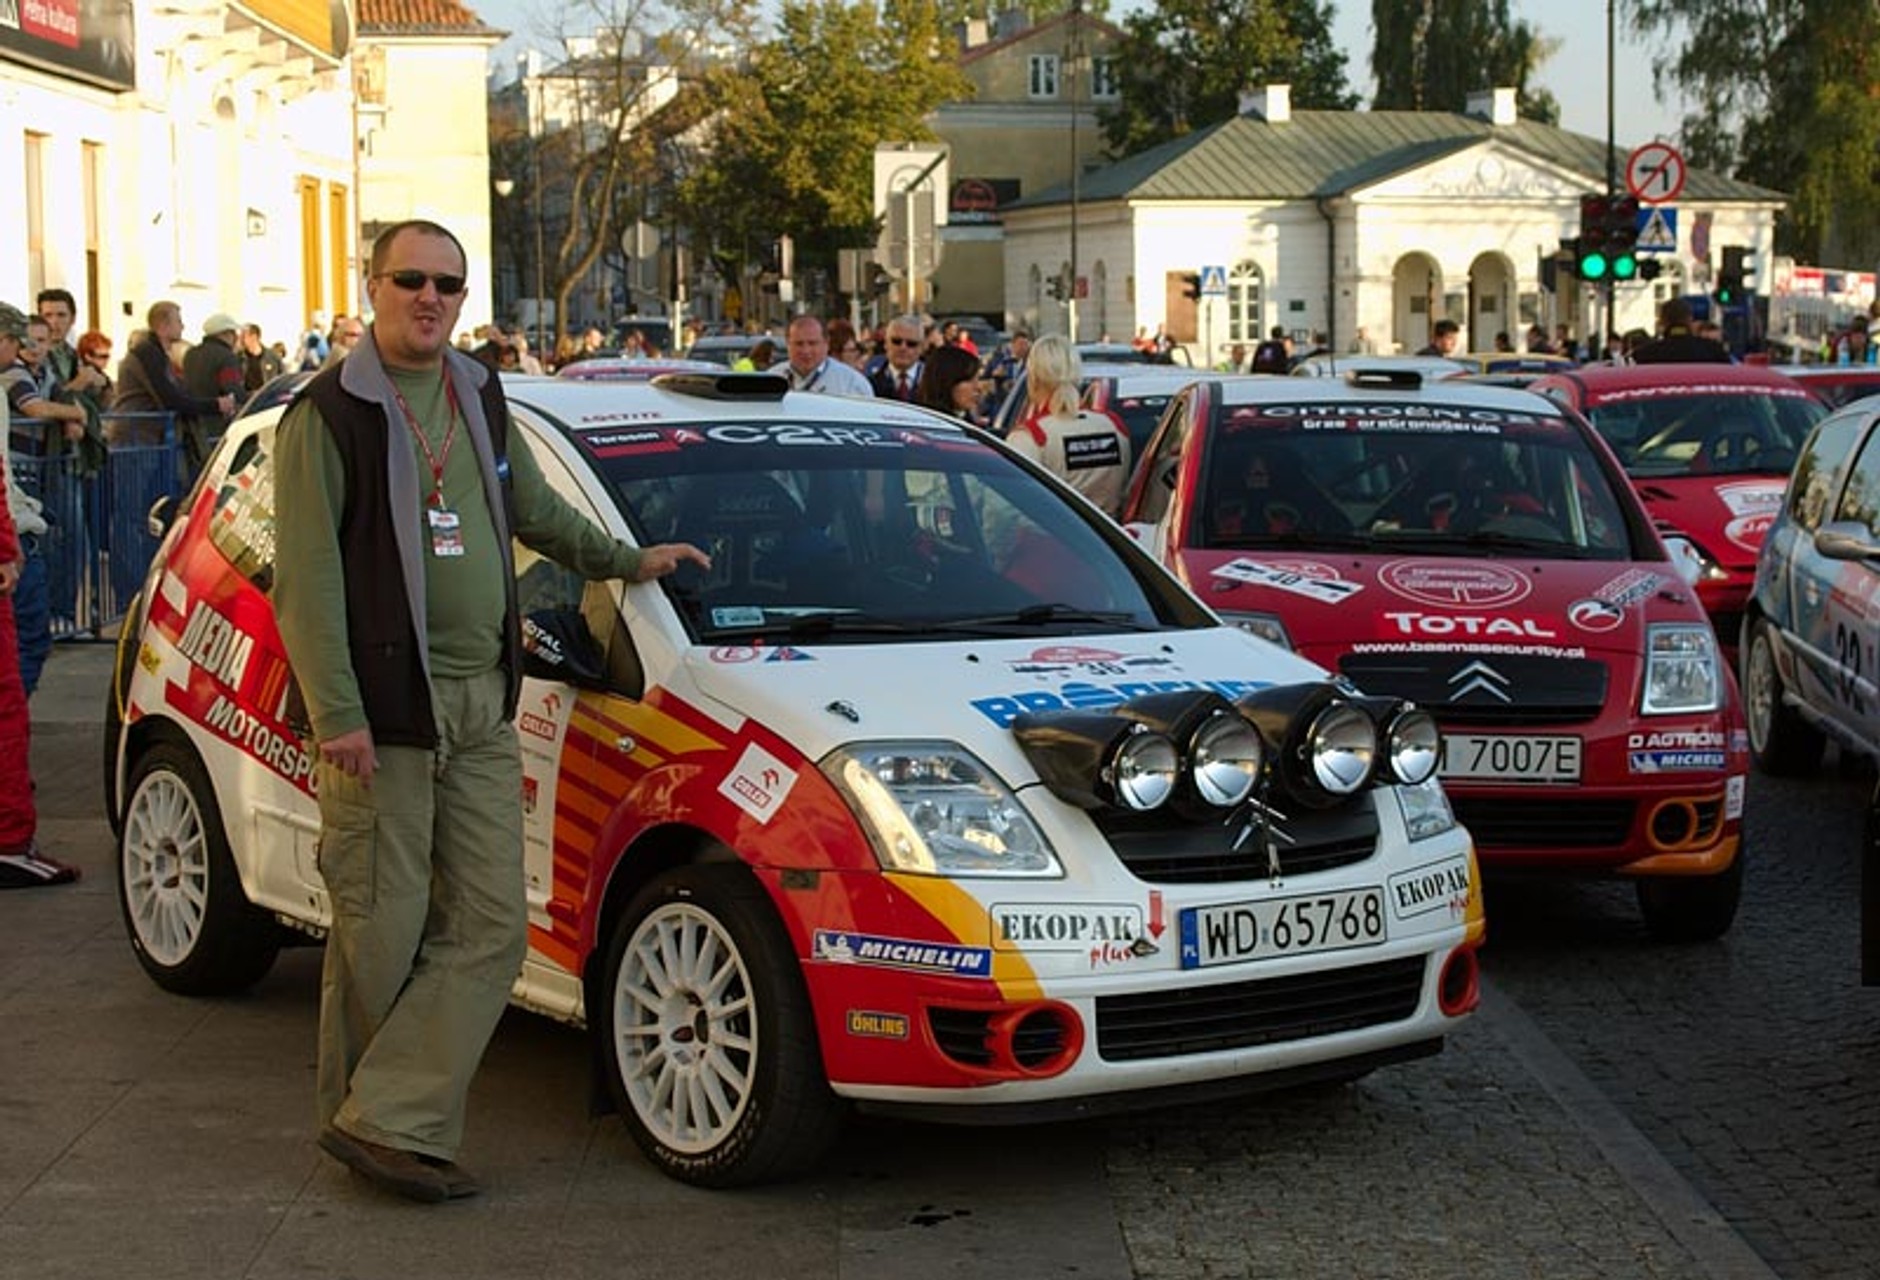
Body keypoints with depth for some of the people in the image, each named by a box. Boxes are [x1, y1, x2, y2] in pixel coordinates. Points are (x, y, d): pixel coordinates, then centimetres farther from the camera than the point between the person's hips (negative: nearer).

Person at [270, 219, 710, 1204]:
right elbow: (306, 579, -10)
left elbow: (533, 510, 32)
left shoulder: (479, 399, 15)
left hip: (481, 711, 7)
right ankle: (367, 1117, 12)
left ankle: (385, 1123, 1)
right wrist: (336, 711, -17)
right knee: (382, 934, -2)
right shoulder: (328, 414, -5)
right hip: (380, 712, -6)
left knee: (489, 925, -1)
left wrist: (628, 561, 33)